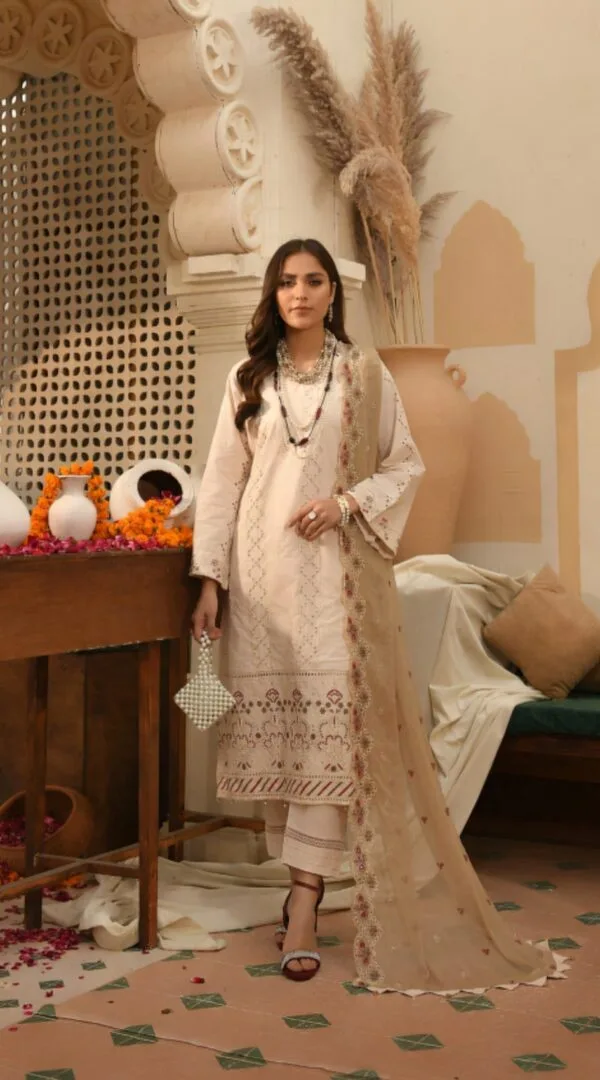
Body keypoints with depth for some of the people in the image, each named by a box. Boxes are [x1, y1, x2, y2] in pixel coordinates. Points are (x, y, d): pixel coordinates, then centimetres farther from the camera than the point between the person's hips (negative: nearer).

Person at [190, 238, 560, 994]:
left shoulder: (365, 374, 7)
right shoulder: (248, 378, 10)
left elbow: (405, 464, 7)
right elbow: (222, 479, 7)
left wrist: (348, 502, -11)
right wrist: (210, 577, 0)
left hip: (336, 569, -2)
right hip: (262, 567, 2)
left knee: (331, 727, -9)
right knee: (271, 727, 2)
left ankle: (303, 905, -8)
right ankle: (302, 877, 15)